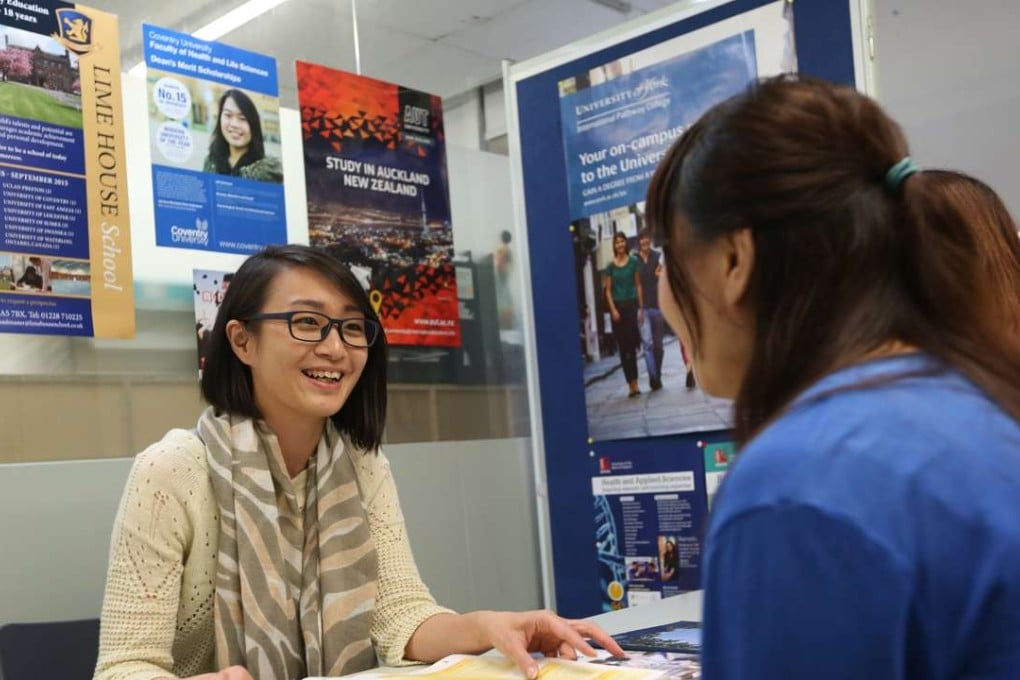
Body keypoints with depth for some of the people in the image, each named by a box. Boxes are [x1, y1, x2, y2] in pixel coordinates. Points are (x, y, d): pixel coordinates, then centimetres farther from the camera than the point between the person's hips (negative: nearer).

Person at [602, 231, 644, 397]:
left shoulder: (633, 261, 2)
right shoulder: (610, 266, 5)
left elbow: (638, 285, 0)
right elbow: (608, 290, 4)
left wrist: (641, 307, -6)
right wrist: (613, 309, -6)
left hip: (632, 304, -2)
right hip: (617, 306, 2)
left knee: (631, 344, -8)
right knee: (623, 346, 3)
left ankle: (633, 383, -2)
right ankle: (632, 383, 8)